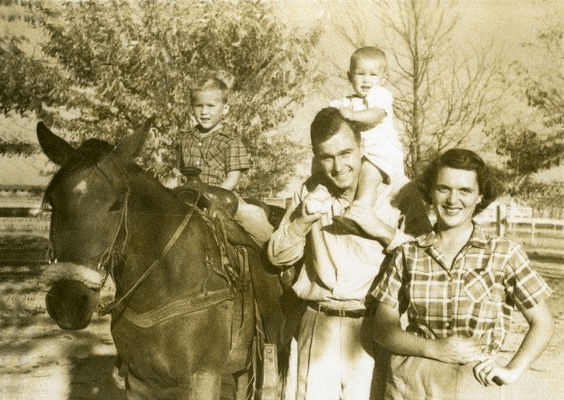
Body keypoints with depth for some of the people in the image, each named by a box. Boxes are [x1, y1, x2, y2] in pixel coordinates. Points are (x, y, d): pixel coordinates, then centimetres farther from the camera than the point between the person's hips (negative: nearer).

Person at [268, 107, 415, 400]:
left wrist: (383, 231, -21)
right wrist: (302, 221, -13)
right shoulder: (310, 191, 5)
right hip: (319, 325, 3)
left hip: (371, 327, -2)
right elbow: (277, 257, 4)